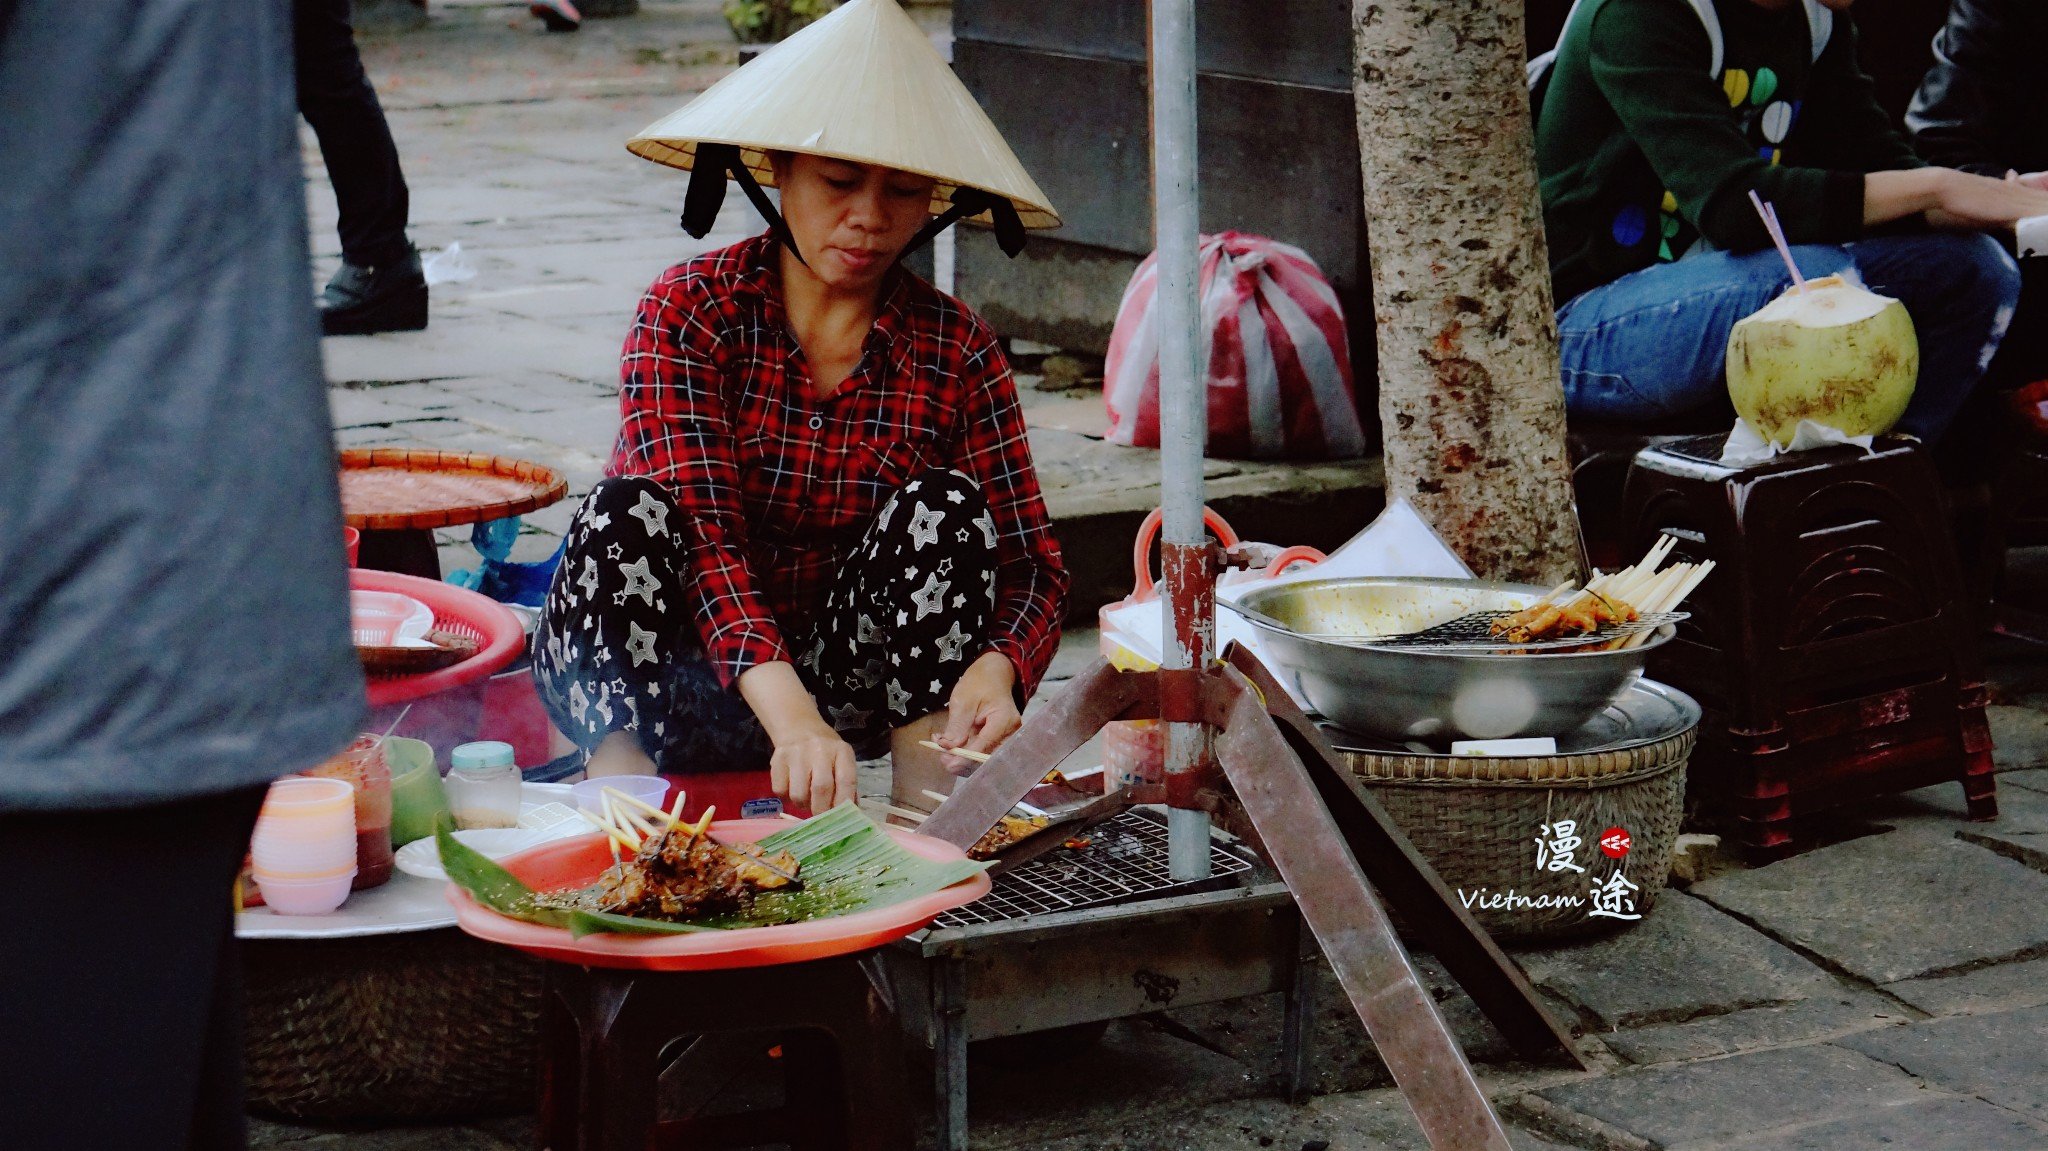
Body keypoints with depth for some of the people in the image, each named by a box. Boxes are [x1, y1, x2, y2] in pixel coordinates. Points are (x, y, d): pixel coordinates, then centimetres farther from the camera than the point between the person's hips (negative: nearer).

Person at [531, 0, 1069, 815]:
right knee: (629, 512, -29)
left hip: (844, 682, 2)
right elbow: (699, 530, -25)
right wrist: (792, 717, -42)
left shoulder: (955, 351, -3)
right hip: (675, 686, -2)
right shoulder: (690, 311, -11)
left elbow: (1032, 564, -7)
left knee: (944, 506, -21)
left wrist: (996, 672, -33)